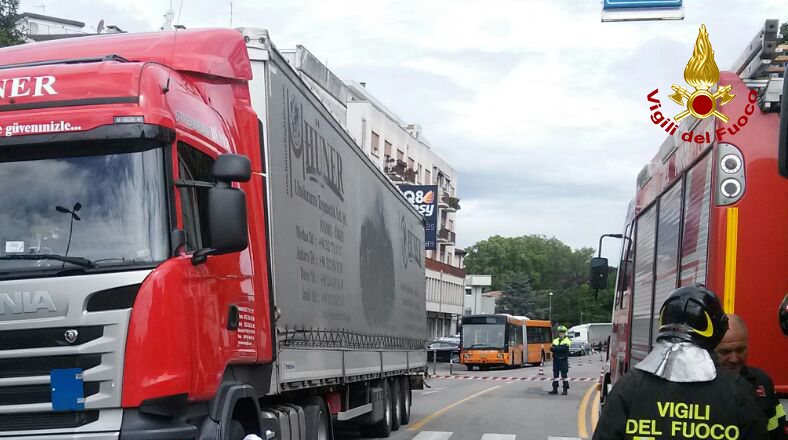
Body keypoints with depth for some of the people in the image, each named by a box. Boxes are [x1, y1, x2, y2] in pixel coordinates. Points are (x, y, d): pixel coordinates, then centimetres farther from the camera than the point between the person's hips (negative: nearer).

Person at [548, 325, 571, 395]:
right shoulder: (555, 340, 15)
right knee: (555, 375, 7)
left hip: (563, 360, -5)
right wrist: (559, 349, -19)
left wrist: (555, 348, -17)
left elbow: (564, 348, -19)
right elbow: (552, 348, 0)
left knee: (564, 375, -4)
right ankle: (555, 389, 12)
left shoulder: (567, 341, -1)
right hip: (556, 359, 5)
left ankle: (565, 390, 0)